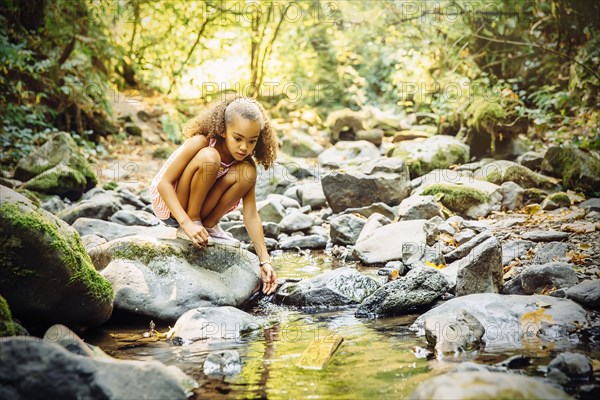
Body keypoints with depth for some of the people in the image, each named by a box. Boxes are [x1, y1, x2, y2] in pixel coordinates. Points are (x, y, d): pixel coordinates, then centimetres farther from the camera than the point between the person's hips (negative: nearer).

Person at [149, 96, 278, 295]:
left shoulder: (247, 164, -11)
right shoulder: (201, 142, -24)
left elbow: (251, 215, -12)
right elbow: (164, 183, -25)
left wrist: (265, 260, -20)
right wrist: (187, 224, -37)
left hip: (198, 208, 4)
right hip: (166, 203, -4)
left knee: (246, 174, -20)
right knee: (209, 157, -31)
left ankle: (209, 225, -5)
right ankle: (193, 221, -15)